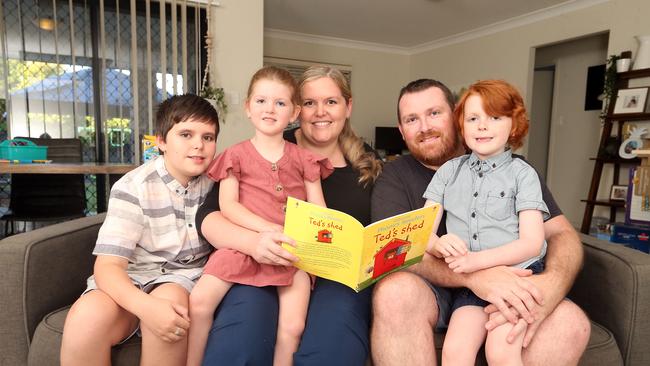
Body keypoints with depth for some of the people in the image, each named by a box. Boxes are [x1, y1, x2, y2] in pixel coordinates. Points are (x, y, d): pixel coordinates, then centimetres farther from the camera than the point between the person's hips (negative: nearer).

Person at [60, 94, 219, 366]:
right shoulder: (133, 188, -12)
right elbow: (107, 266, -17)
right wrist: (146, 306, -36)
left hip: (187, 276, 1)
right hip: (130, 280, -1)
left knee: (169, 299, -32)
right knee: (87, 317, -29)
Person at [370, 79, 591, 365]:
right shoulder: (395, 177, 0)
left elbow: (562, 234, 0)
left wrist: (552, 284, -25)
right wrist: (471, 275, -31)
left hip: (508, 294, 2)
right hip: (430, 292, -1)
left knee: (570, 322, -27)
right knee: (396, 291, -33)